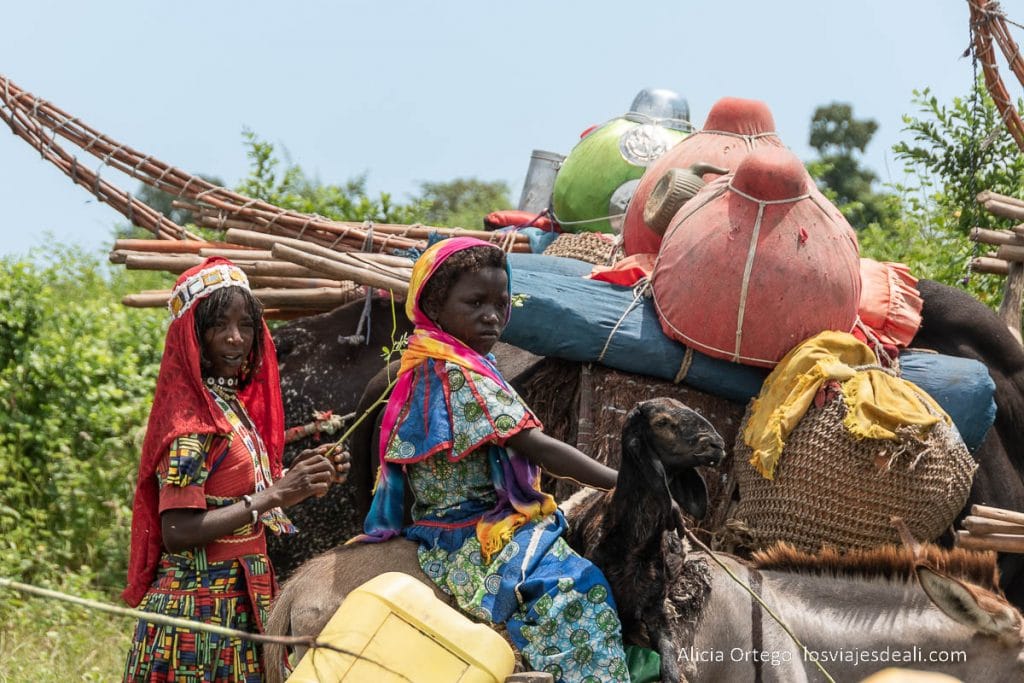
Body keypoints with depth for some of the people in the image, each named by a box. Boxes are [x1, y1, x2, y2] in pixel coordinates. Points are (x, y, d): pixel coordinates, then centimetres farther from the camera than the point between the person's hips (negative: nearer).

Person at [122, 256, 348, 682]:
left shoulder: (233, 404, 11)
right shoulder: (192, 415, -14)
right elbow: (177, 532, -21)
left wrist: (294, 479, 2)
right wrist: (274, 496, -21)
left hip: (238, 605, 8)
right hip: (201, 607, -8)